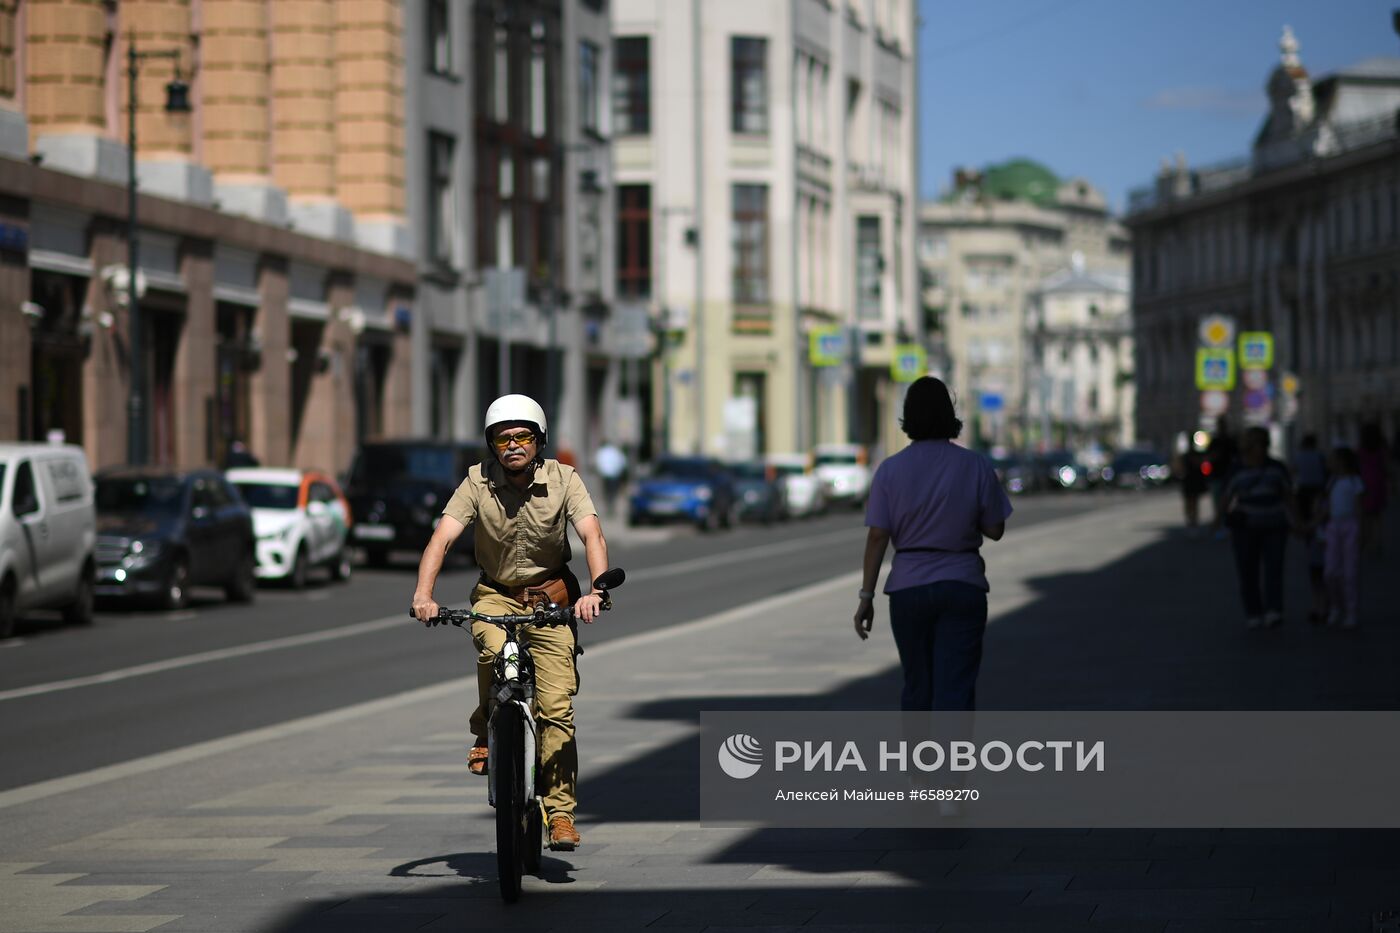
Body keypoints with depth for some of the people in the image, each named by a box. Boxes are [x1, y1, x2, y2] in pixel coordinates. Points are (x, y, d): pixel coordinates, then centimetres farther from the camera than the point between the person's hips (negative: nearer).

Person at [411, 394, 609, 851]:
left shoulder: (563, 479, -10)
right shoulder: (478, 481, -9)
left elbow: (592, 535, -21)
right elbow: (442, 538, -18)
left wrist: (596, 590, -39)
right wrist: (423, 595, -35)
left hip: (551, 597, 0)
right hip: (495, 595, 0)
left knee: (556, 707, -11)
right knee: (494, 651, -34)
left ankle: (560, 810, -3)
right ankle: (487, 733, -7)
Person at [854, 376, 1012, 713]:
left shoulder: (890, 470, -4)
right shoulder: (976, 467, -5)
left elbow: (877, 536, -7)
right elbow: (995, 530, 1)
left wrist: (866, 596, -2)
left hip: (908, 587, 1)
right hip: (962, 586, -1)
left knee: (917, 686, 17)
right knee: (954, 689, -5)